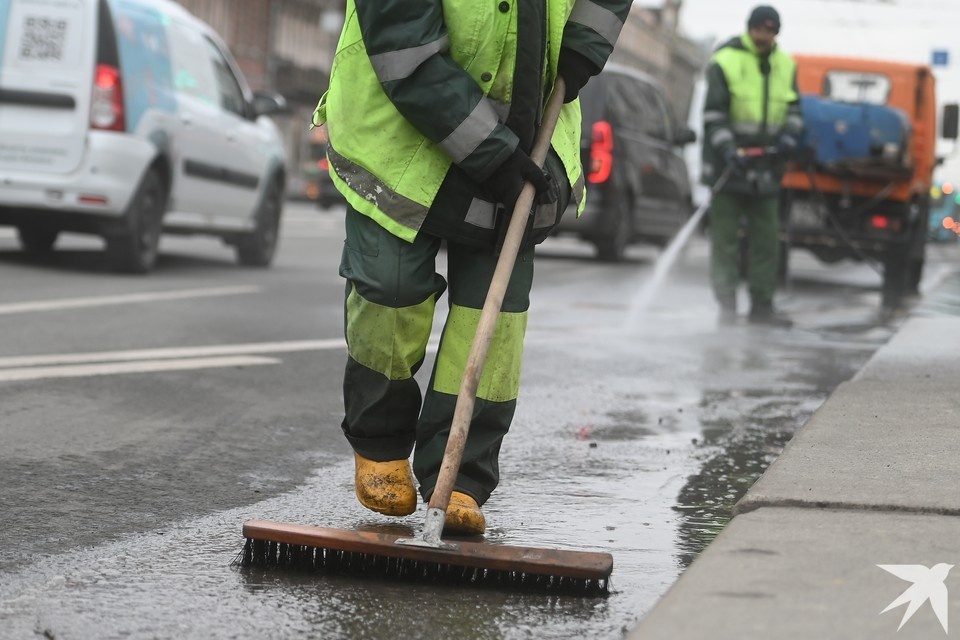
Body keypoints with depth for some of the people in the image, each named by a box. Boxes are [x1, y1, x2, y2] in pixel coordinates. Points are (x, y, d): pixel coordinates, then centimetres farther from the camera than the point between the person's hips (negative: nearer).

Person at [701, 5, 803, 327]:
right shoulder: (724, 62, -6)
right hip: (729, 165, -5)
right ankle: (726, 306, 0)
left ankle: (762, 304, 14)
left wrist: (789, 135, -3)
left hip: (766, 166, 5)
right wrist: (727, 148, -23)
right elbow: (713, 113, -10)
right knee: (726, 239, -3)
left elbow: (794, 108, 18)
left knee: (767, 239, 7)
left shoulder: (785, 66, 10)